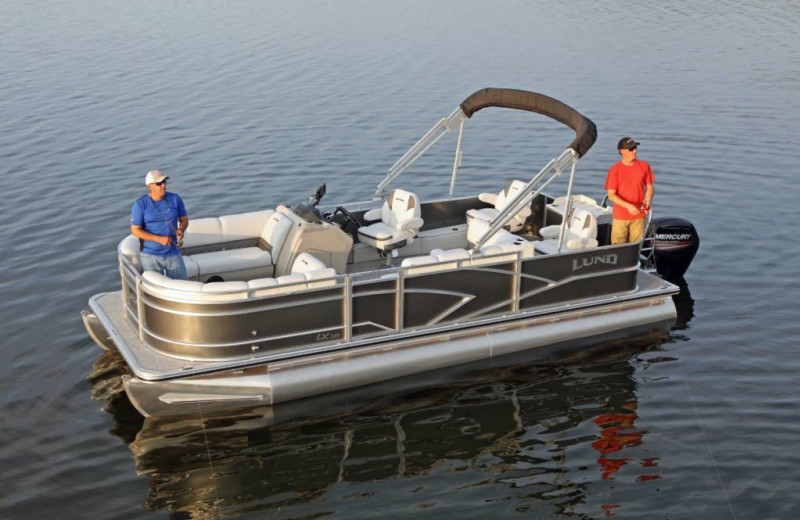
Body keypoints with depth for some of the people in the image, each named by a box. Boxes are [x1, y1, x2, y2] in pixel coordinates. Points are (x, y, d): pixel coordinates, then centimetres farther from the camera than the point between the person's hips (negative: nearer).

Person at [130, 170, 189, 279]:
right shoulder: (140, 204, -8)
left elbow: (184, 219, 10)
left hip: (173, 253, 2)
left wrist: (181, 230, -14)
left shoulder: (175, 199, -1)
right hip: (150, 256, -2)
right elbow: (135, 230, -9)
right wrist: (159, 239, -19)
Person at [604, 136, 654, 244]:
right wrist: (628, 206, -22)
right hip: (620, 216, -2)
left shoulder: (644, 166, 1)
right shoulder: (614, 170, -7)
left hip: (638, 215, 2)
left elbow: (649, 187, 10)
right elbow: (611, 195, -9)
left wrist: (648, 201, -11)